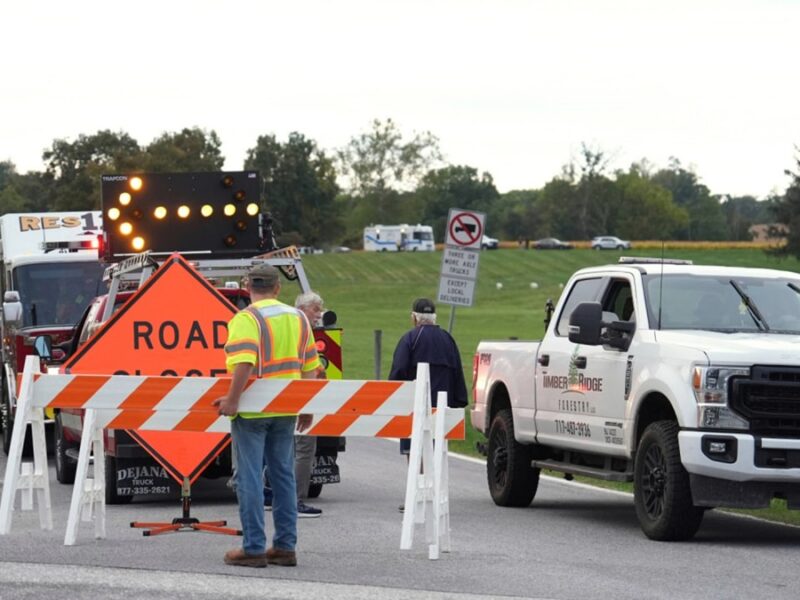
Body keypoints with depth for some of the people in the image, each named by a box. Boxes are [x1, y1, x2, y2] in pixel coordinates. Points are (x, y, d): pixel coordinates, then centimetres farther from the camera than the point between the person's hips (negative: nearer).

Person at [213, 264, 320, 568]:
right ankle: (285, 546, 13)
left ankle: (253, 548, -1)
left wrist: (232, 399, -23)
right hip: (285, 409, 6)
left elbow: (244, 363, -25)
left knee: (249, 477, -1)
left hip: (252, 410, -6)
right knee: (284, 475, 12)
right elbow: (309, 366, 13)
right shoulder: (298, 318, 11)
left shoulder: (246, 319, -11)